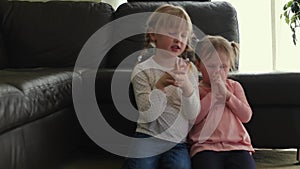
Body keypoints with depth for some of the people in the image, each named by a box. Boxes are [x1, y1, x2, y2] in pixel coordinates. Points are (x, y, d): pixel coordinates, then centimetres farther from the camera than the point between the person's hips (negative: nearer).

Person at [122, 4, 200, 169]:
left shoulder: (189, 69, 3)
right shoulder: (142, 70, -5)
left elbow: (192, 115, -4)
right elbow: (148, 115, -12)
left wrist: (186, 85, -22)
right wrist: (160, 86, -27)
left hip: (177, 143, 2)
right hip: (148, 137, -2)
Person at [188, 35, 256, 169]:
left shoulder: (234, 86, 18)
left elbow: (246, 116, 5)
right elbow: (193, 119, -7)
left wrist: (226, 94, -4)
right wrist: (213, 93, -7)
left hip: (237, 145, 2)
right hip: (205, 147, -2)